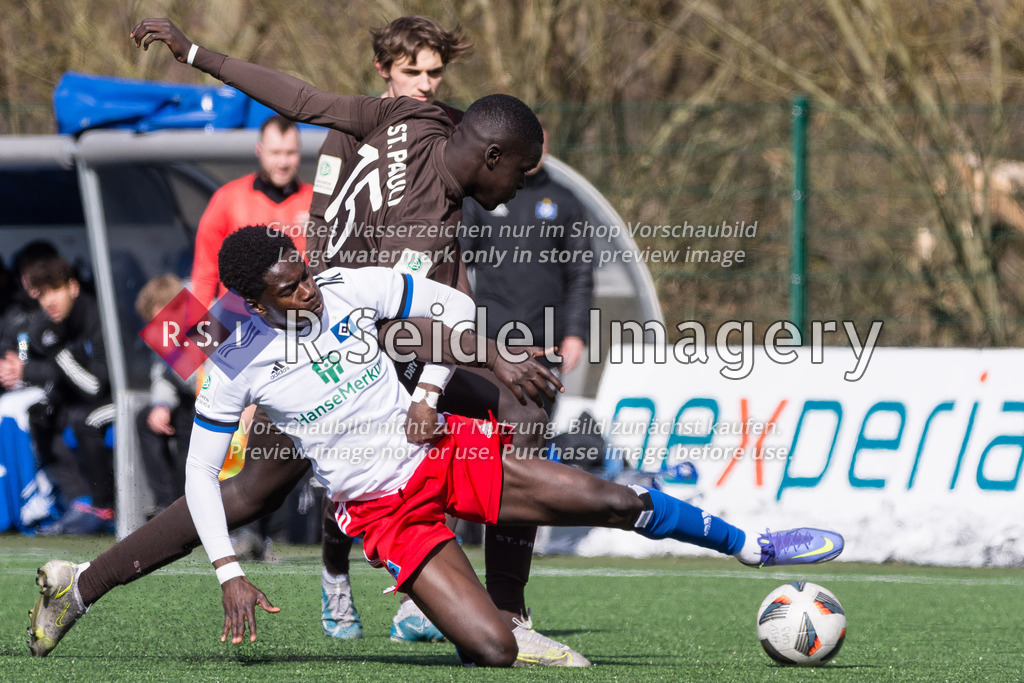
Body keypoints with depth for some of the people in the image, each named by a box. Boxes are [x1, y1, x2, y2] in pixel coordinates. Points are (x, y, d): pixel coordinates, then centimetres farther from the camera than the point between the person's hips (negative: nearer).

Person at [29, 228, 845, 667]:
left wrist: (432, 396, -4)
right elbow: (201, 473, -6)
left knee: (619, 501, -5)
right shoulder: (239, 366, -14)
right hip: (384, 512, -3)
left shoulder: (354, 288, -7)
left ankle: (752, 545, 17)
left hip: (446, 454, 3)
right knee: (494, 653, -21)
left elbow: (456, 307, 8)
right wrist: (230, 576, -13)